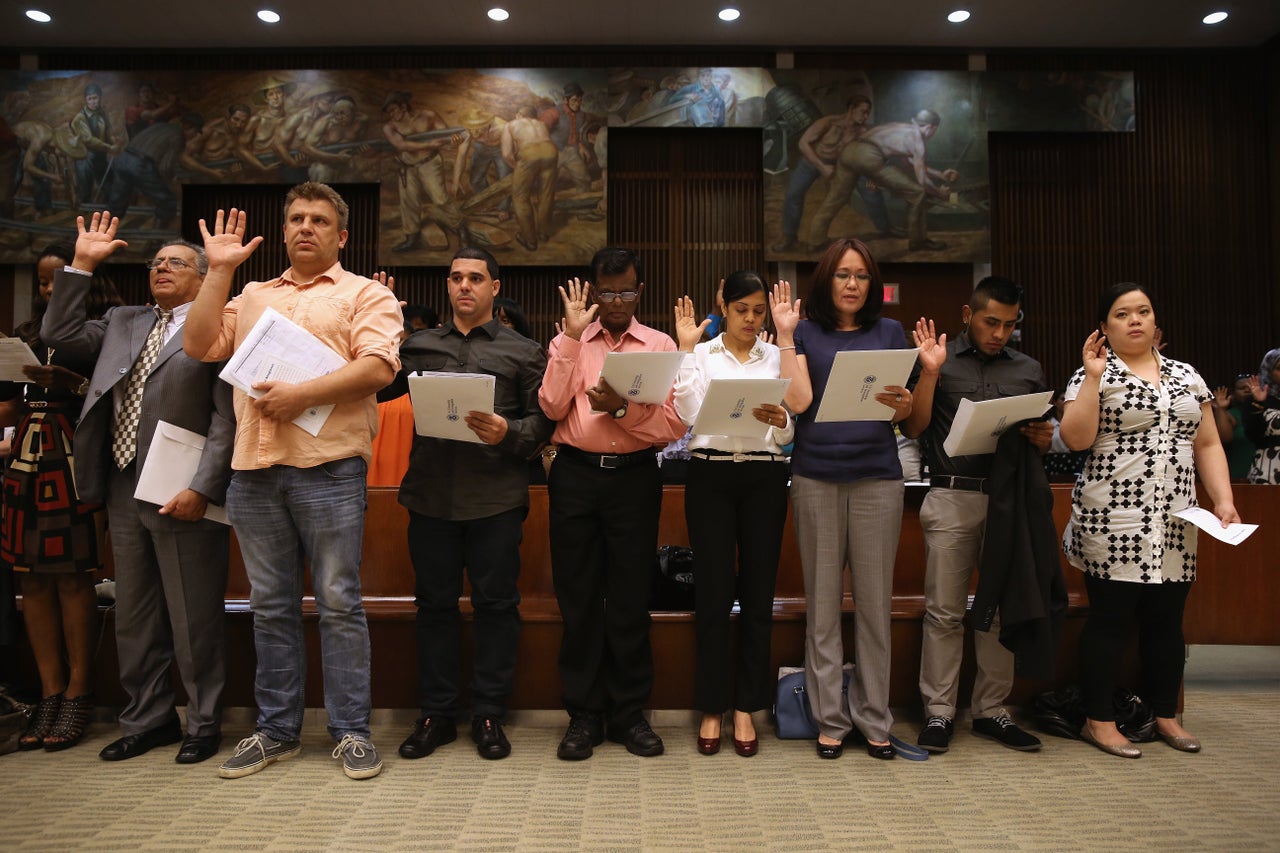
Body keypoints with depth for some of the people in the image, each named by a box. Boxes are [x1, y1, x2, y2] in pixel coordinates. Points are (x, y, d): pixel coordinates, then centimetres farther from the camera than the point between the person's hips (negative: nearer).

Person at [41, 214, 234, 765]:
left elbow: (227, 417, -13)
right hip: (125, 493, 7)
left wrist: (201, 489, -19)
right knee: (134, 618, 16)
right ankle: (148, 719, 30)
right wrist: (82, 264, 11)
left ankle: (203, 724, 19)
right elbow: (58, 334, 15)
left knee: (193, 621, 3)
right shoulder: (123, 323, 18)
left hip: (183, 497, -7)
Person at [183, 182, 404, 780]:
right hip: (254, 469, 5)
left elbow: (379, 367, -9)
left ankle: (351, 732, 11)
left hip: (328, 467, -5)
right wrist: (218, 270, 10)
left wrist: (301, 395, -15)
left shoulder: (364, 294, 6)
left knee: (339, 604, 0)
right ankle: (276, 730, 23)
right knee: (271, 606, 12)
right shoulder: (252, 297, 22)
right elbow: (198, 346, 11)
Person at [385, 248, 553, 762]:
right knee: (434, 603, 9)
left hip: (496, 498, -2)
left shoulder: (522, 352, 8)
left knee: (496, 604, 4)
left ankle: (489, 715, 18)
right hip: (431, 494, 2)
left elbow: (543, 420, 3)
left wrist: (508, 433, -16)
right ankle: (436, 715, 23)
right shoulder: (418, 346, 15)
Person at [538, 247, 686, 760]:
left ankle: (630, 713, 19)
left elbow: (673, 426, -2)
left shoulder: (660, 346, 8)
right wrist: (572, 335, -7)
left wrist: (620, 407, -16)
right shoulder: (570, 341, 10)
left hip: (634, 475, 0)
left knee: (631, 598, 5)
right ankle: (584, 714, 17)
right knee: (578, 596, 5)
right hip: (575, 473, 1)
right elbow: (552, 407, -6)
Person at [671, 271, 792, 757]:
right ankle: (711, 708, 13)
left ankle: (746, 707, 17)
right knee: (713, 592, -1)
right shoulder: (701, 355, 6)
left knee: (758, 593, 4)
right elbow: (689, 414, -9)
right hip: (710, 475, -2)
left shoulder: (777, 358, 11)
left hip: (765, 477, 2)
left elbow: (789, 435, 6)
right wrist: (686, 349, -8)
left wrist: (779, 421, -16)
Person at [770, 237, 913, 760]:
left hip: (878, 477, 1)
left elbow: (902, 417, 9)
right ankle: (830, 719, 16)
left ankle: (873, 718, 17)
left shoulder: (890, 333, 12)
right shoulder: (805, 333, 8)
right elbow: (798, 401, -7)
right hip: (816, 477, -1)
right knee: (823, 602, 5)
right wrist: (784, 332, -6)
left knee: (874, 602, 5)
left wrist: (903, 403, -14)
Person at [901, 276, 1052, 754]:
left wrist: (1042, 439, -3)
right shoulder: (937, 360, 5)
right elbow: (913, 429, -2)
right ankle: (939, 712, 10)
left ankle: (990, 711, 20)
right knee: (944, 611, 0)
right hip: (952, 498, -3)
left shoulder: (1029, 370, 15)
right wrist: (930, 373, -12)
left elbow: (1041, 440, 20)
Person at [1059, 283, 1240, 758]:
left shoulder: (1186, 376, 14)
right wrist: (1093, 377, -16)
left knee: (1167, 620, 12)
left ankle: (1166, 715, 27)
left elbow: (1208, 445, 14)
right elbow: (1075, 439, -14)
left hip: (1174, 523, 5)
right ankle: (1099, 720, 11)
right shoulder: (1092, 376, -1)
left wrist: (1224, 501, 4)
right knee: (1110, 618, 0)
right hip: (1113, 522, -5)